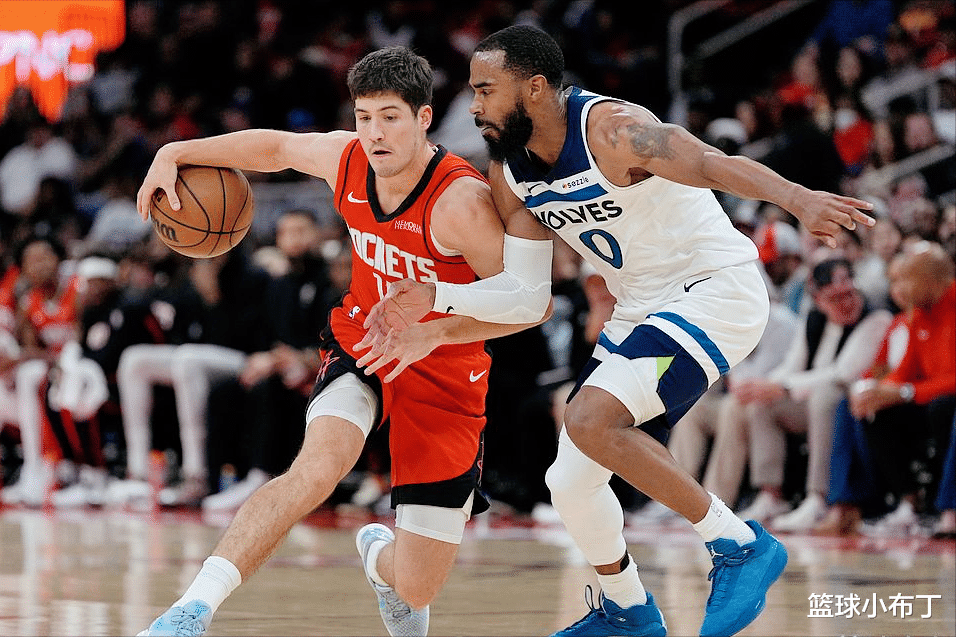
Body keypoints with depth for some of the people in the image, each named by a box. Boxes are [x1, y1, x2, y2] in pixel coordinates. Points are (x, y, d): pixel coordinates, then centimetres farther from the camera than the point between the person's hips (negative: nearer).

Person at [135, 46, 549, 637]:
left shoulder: (460, 200, -28)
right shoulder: (346, 158, -11)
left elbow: (534, 301, -29)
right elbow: (274, 146, 11)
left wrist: (433, 332, -38)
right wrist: (175, 154, 8)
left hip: (443, 374, -2)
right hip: (361, 343, 3)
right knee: (317, 468, -32)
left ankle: (379, 552, 39)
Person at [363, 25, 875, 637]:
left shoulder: (610, 128, -22)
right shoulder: (508, 174, 1)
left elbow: (714, 164, -36)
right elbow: (524, 292, 4)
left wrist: (797, 198, -54)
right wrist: (434, 297, -10)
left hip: (717, 289, -9)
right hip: (642, 310, 9)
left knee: (591, 420, -27)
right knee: (570, 481, 8)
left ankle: (742, 547, -17)